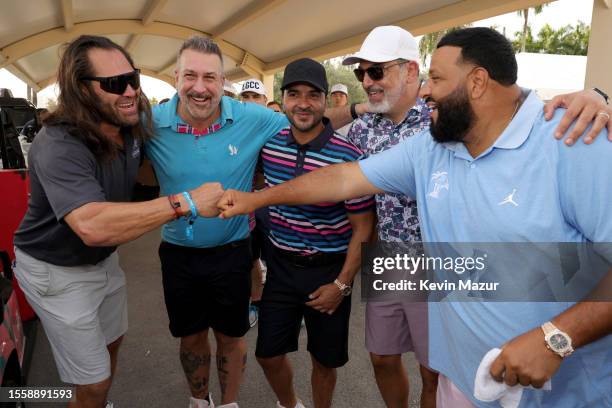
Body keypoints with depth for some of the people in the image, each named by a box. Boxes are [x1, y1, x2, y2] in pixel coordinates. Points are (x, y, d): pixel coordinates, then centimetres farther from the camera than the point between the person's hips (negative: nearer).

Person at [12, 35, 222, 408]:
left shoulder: (134, 123, -10)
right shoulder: (58, 146, -33)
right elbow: (93, 226, -49)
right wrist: (185, 203, -48)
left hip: (104, 259, 7)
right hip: (57, 271, -7)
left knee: (112, 344, 26)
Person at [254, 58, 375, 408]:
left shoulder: (348, 157, -17)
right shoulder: (269, 145, -3)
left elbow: (363, 227, -11)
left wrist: (342, 285, -13)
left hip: (328, 270, -3)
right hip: (281, 265, 4)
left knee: (325, 360, 13)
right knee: (268, 353, 14)